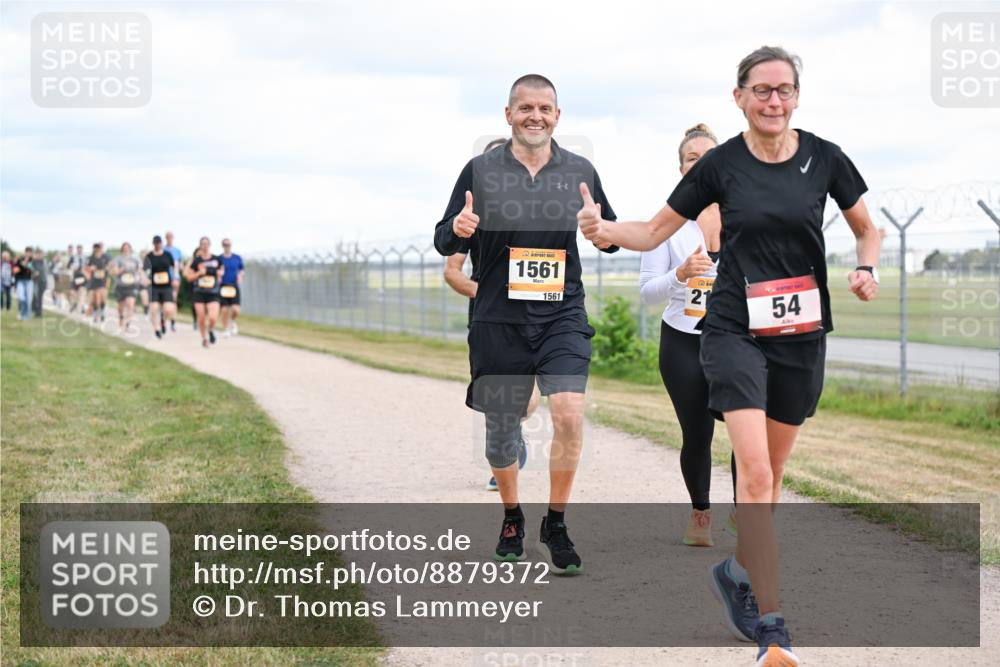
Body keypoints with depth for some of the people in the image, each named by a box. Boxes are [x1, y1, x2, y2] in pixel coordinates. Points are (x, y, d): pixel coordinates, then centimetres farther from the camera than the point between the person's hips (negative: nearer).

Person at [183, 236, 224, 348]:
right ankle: (204, 338, 25)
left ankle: (211, 330, 17)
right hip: (199, 293, 1)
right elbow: (189, 278, 3)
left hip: (213, 293, 0)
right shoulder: (196, 261, -1)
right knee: (201, 318, 2)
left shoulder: (217, 259, 1)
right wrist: (199, 273, -13)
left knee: (213, 318, -16)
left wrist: (221, 273, 0)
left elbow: (221, 269, 22)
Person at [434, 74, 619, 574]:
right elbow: (444, 243, 5)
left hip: (563, 317, 0)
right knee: (501, 426, 8)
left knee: (569, 416, -17)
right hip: (498, 321, 0)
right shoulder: (481, 171, 2)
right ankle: (511, 518, 33)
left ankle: (555, 524, -1)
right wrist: (458, 229, -19)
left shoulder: (580, 172, 6)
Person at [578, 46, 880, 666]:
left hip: (802, 335, 3)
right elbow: (654, 232, 2)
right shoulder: (721, 164, -4)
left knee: (771, 473, 14)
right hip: (736, 331, -3)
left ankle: (737, 571, 40)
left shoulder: (824, 157, -1)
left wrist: (867, 269, -8)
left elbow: (867, 229, 12)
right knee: (755, 472, -16)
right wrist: (602, 229, -16)